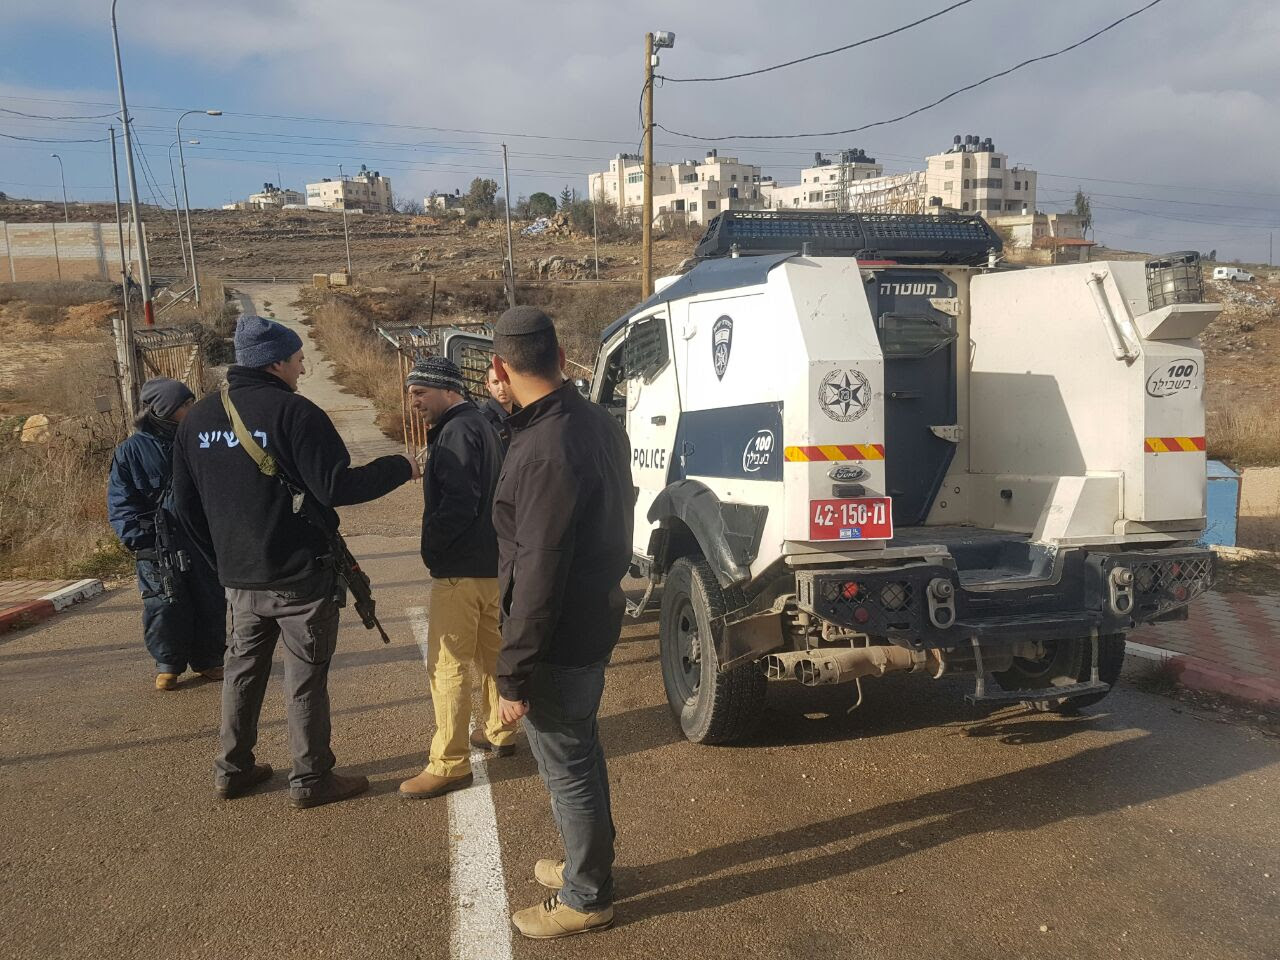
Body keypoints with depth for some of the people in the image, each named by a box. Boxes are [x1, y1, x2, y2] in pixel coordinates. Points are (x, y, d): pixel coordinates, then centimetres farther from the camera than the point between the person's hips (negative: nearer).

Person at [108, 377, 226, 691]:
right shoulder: (131, 451, -2)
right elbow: (120, 503, -2)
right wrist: (139, 538, -14)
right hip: (158, 547, -3)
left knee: (211, 603, 7)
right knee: (165, 607, 0)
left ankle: (208, 659, 22)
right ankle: (168, 664, 18)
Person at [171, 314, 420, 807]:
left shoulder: (198, 418, 6)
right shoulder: (293, 411, -17)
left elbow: (186, 505, 11)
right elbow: (336, 488, -22)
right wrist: (400, 467, -9)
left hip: (239, 576, 7)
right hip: (301, 576, -6)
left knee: (243, 667, 19)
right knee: (306, 675, 5)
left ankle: (232, 770, 29)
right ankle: (311, 779, 14)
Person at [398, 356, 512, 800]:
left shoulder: (457, 431, -16)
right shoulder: (481, 426, 16)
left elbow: (459, 503, -24)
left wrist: (431, 547, -13)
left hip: (462, 570, -11)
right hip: (492, 563, 11)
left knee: (448, 666, -5)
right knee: (491, 652, 20)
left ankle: (450, 764, -1)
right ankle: (499, 732, 34)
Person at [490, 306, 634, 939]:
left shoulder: (545, 451, -27)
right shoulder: (599, 423, 2)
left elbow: (537, 577, -26)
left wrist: (513, 675, -19)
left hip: (561, 642, -9)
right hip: (596, 620, 9)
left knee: (568, 772, 9)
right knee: (581, 756, 25)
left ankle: (585, 898, 29)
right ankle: (587, 865, 45)